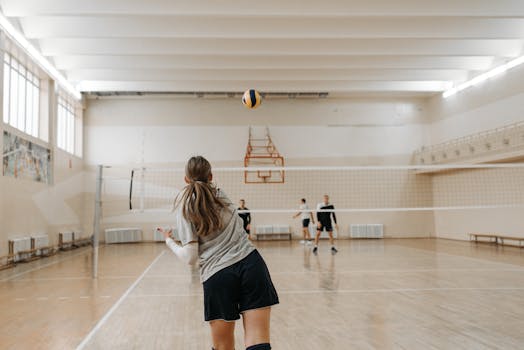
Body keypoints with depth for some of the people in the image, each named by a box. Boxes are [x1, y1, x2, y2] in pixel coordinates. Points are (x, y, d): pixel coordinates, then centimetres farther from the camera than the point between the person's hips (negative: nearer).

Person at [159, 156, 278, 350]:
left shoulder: (184, 207, 3)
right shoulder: (221, 194, 14)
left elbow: (190, 257, -2)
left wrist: (169, 241, 16)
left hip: (217, 276, -2)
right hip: (251, 263, 2)